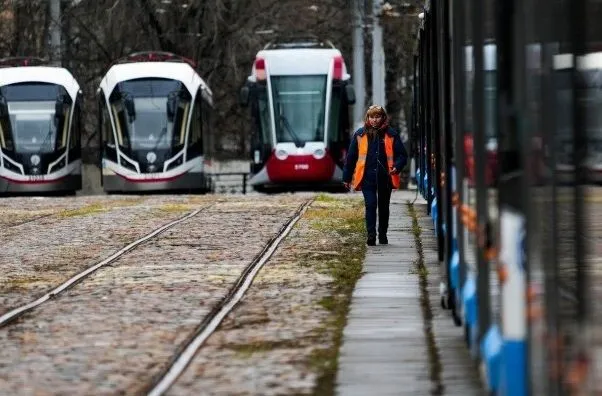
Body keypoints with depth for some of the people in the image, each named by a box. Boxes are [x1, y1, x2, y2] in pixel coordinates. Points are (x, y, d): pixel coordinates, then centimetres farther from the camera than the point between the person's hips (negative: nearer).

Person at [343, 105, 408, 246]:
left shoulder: (391, 134, 1)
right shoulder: (360, 135, 3)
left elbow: (402, 154, 5)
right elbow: (351, 157, 8)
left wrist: (397, 167, -16)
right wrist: (347, 177, 8)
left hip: (385, 177, 1)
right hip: (367, 177, -1)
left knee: (383, 207, 13)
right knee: (370, 205, -14)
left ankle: (383, 235, 25)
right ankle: (371, 235, -17)